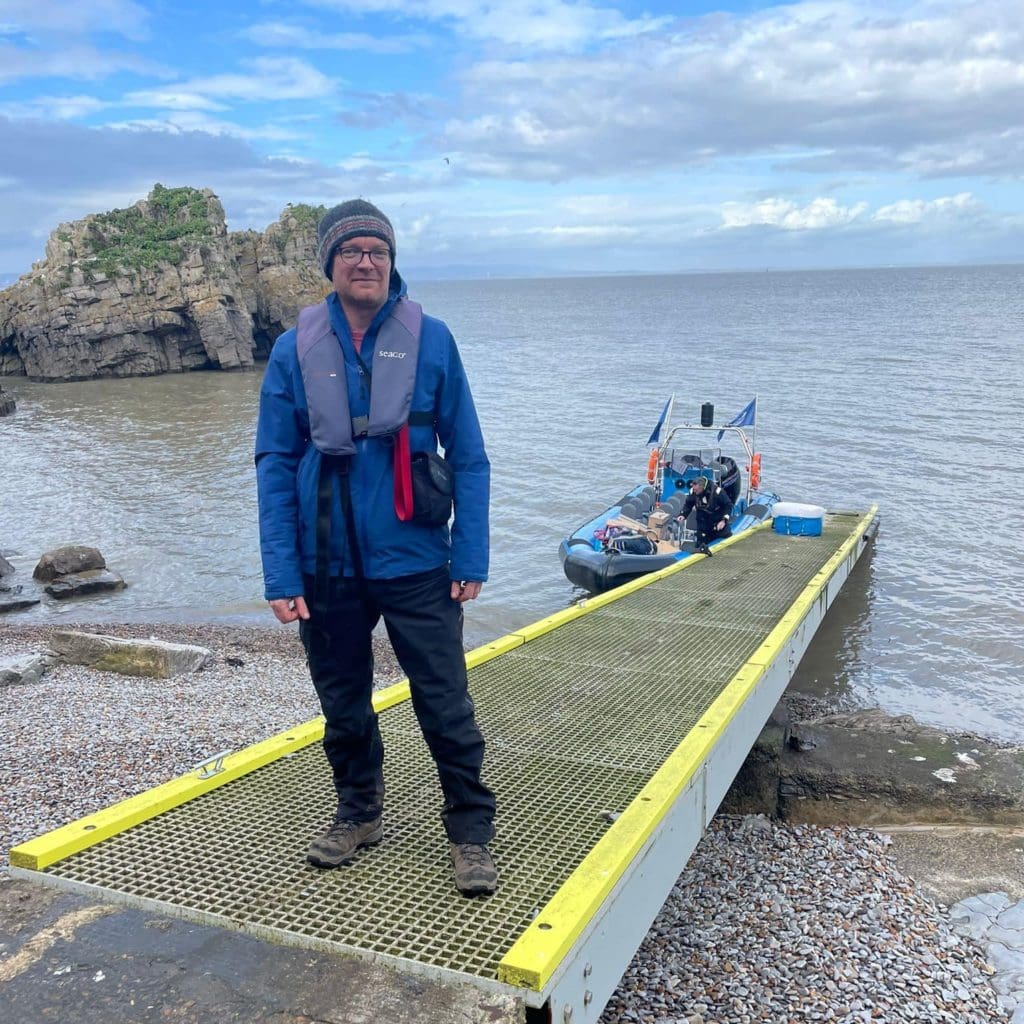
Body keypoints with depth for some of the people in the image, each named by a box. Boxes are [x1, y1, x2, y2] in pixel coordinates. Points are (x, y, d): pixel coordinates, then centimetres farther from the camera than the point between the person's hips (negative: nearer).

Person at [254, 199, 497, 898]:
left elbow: (469, 456, -2)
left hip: (416, 561, -2)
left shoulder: (430, 340, -4)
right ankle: (359, 814, 38)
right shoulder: (295, 350, 0)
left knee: (446, 705, 2)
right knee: (343, 705, 17)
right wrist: (281, 575, -7)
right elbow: (275, 467, 0)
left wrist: (471, 558, -8)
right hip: (327, 569, 2)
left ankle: (471, 832, 19)